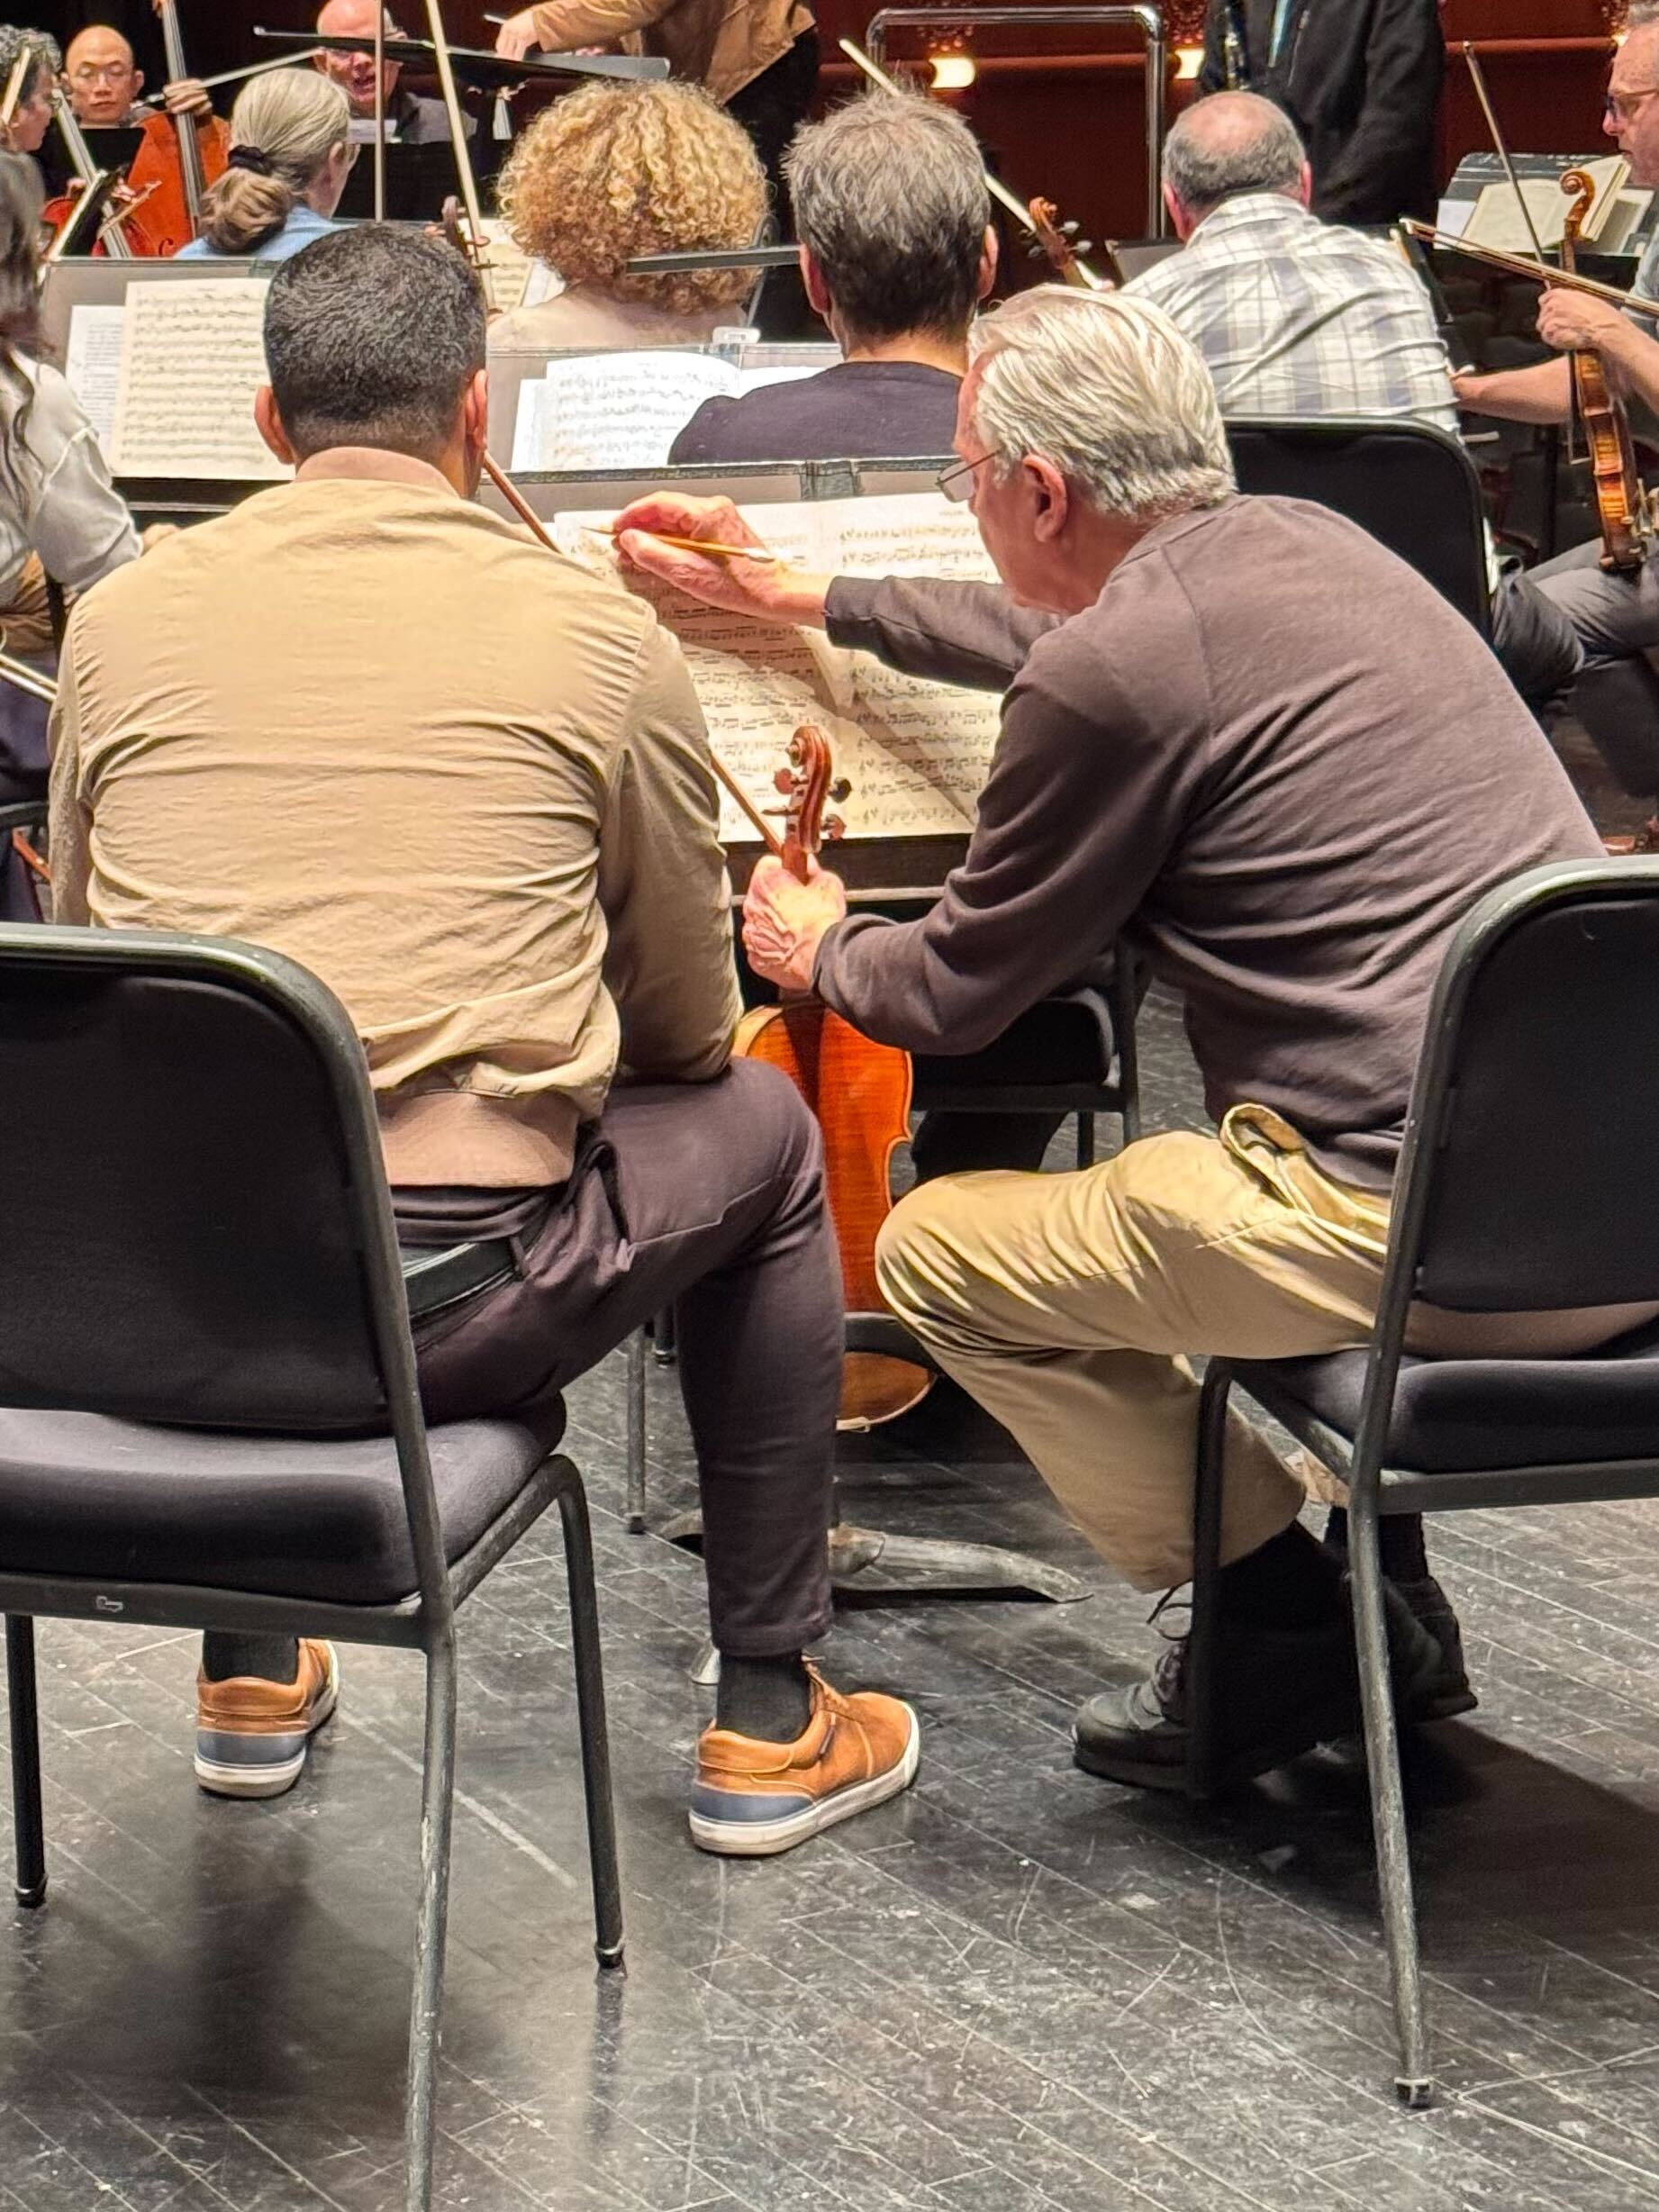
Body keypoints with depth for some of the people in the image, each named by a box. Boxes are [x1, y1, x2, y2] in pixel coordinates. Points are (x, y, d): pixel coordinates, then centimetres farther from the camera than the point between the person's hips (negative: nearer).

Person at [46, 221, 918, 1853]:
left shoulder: (121, 624, 4)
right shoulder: (598, 636, -2)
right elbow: (692, 1031, 8)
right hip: (449, 1308, -3)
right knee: (761, 1134, 25)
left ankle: (249, 1675, 42)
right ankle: (768, 1725, 30)